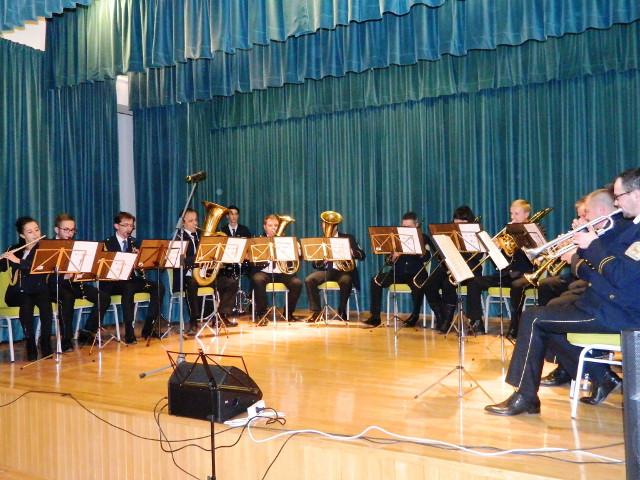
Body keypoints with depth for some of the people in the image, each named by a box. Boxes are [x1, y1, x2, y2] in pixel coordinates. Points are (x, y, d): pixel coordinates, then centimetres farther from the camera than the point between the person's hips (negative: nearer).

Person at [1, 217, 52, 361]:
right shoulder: (14, 249, 8)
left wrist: (18, 261, -28)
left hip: (38, 290, -1)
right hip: (17, 292, 1)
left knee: (46, 305, -33)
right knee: (27, 304, -33)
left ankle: (46, 345, -18)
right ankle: (31, 346, -22)